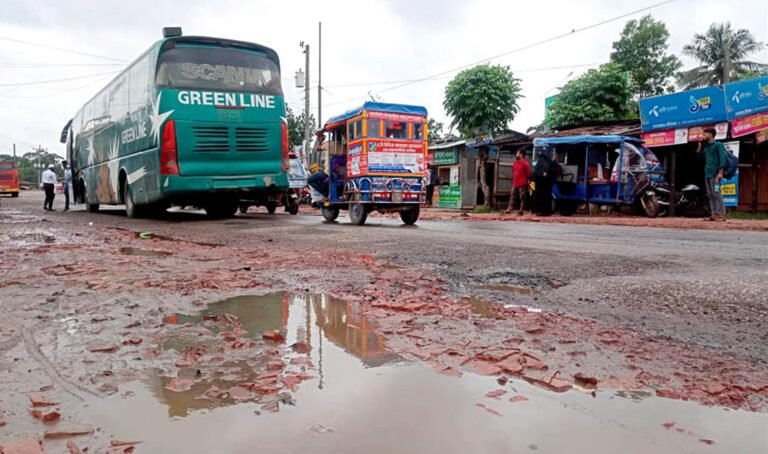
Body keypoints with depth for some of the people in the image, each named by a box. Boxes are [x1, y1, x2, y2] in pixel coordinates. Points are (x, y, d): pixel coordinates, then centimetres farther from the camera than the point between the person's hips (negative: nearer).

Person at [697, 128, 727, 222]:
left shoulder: (718, 145, -2)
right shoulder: (706, 147, 20)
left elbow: (722, 158, -10)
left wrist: (720, 172, -18)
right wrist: (700, 146, 16)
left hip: (715, 174, -8)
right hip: (707, 174, 8)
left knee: (716, 194, -11)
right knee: (710, 195, 5)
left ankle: (721, 215, -12)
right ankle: (714, 214, 6)